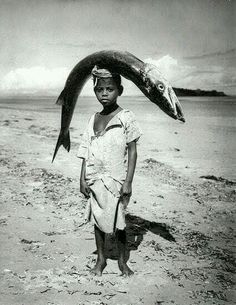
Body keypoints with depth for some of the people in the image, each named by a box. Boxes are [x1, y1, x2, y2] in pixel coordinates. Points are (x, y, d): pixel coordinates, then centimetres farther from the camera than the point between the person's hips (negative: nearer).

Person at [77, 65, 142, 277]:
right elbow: (87, 150, 10)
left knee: (118, 221, 4)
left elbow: (132, 151, -8)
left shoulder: (126, 118, -7)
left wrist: (128, 181, -12)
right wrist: (82, 178, 5)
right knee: (97, 220, 12)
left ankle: (122, 261, 24)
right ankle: (100, 259, 28)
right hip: (95, 180, 4)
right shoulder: (94, 119, 7)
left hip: (116, 180, -4)